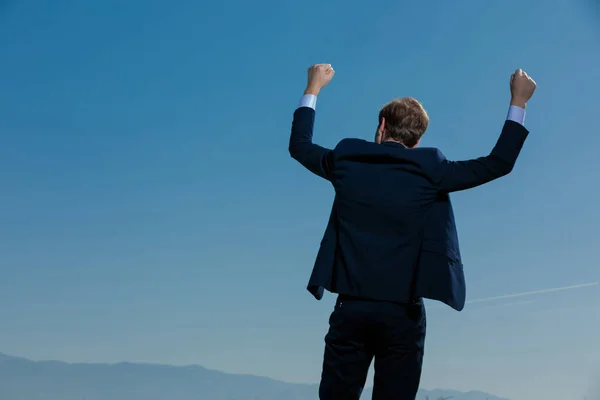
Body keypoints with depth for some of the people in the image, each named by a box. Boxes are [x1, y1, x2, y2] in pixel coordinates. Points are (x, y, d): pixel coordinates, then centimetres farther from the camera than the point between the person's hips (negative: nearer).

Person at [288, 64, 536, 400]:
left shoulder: (347, 161, 2)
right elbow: (498, 164, -1)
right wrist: (519, 101, 8)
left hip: (351, 308, 2)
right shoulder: (428, 171, -5)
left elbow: (299, 145, 20)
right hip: (402, 313, -1)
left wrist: (314, 88, 31)